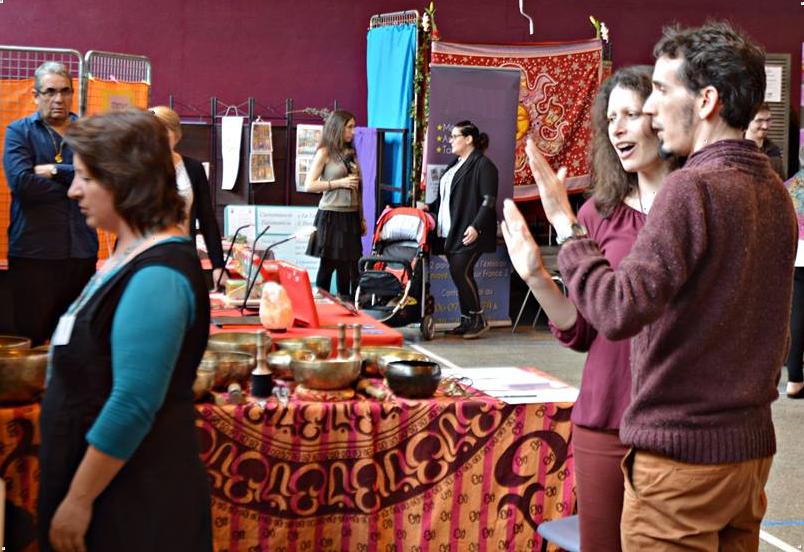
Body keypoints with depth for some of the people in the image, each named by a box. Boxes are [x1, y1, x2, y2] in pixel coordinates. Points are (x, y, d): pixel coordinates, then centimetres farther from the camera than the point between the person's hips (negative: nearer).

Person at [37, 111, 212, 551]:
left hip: (134, 496, -9)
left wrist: (78, 499, -20)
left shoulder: (157, 277, -22)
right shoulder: (131, 253, 9)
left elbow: (133, 406, -26)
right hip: (106, 478, 9)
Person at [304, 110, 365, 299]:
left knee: (351, 264, 3)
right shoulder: (325, 153, -3)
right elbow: (309, 185, -9)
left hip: (351, 216, 6)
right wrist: (340, 183, -13)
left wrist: (362, 218, 15)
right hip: (332, 215, -5)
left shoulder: (351, 153, 15)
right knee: (329, 262, -1)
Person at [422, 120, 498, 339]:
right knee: (458, 274, 8)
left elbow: (488, 201, -14)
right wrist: (430, 207, 14)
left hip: (469, 233, -9)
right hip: (451, 231, 9)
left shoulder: (482, 165, -8)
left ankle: (478, 320, 1)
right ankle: (467, 321, 15)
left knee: (461, 272, -11)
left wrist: (476, 226, -22)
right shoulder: (455, 164, 20)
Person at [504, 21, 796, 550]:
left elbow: (620, 311, -26)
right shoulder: (774, 191, 8)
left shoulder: (692, 189, -18)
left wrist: (564, 224, -17)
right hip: (752, 444, 8)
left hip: (681, 450, -8)